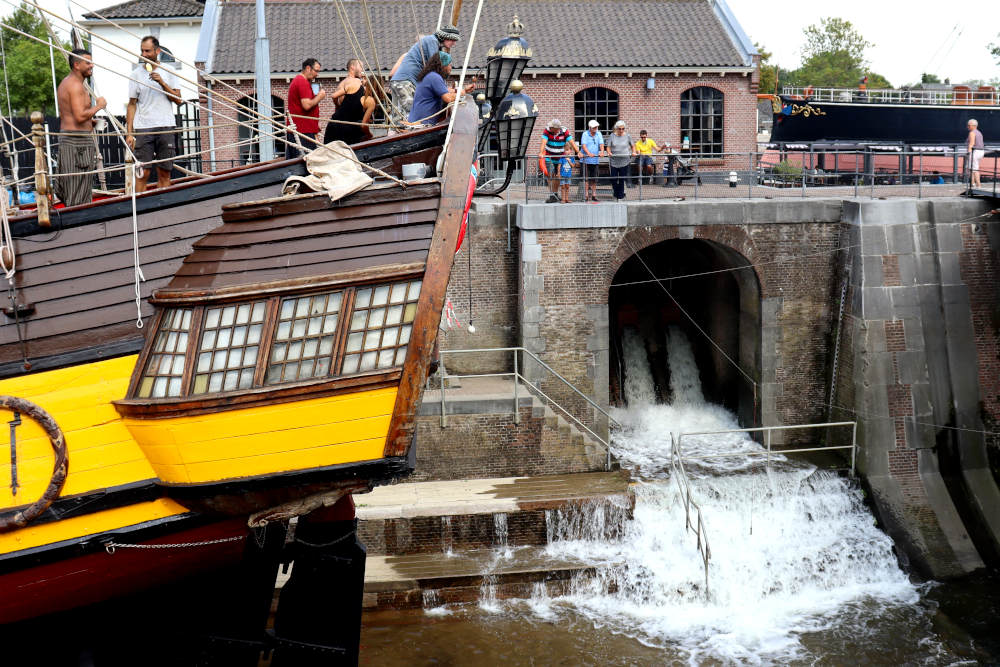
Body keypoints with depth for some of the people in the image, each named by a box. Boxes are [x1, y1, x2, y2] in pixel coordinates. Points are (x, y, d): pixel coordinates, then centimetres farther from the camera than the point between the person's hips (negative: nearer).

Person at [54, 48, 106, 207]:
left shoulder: (65, 83, 18)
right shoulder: (76, 85, -14)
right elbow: (80, 116, -24)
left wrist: (90, 122, 17)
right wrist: (98, 106, -10)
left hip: (65, 136, 11)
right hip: (78, 140, -11)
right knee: (79, 196, -8)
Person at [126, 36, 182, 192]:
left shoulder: (168, 72, 8)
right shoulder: (136, 74, 7)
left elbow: (178, 100, 2)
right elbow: (132, 105, 7)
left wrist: (162, 83, -12)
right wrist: (129, 133, 0)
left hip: (166, 127, 1)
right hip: (143, 128, -1)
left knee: (164, 173, 2)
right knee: (143, 173, -6)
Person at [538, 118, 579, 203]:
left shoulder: (565, 132, -14)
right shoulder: (547, 131, -17)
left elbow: (571, 142, -18)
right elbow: (543, 142, -29)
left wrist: (578, 152, -29)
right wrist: (541, 153, -44)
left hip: (560, 157, 2)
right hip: (549, 157, -2)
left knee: (557, 176, 10)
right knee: (550, 176, -11)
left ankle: (556, 194, 26)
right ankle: (552, 196, -11)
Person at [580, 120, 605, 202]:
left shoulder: (598, 134, 10)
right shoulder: (585, 134, -3)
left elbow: (601, 143, -1)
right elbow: (583, 145, -16)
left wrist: (602, 151, -22)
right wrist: (588, 153, -32)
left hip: (595, 160, 4)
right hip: (586, 160, -4)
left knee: (594, 178, 7)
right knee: (586, 178, -5)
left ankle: (594, 195, 14)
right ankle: (586, 195, -2)